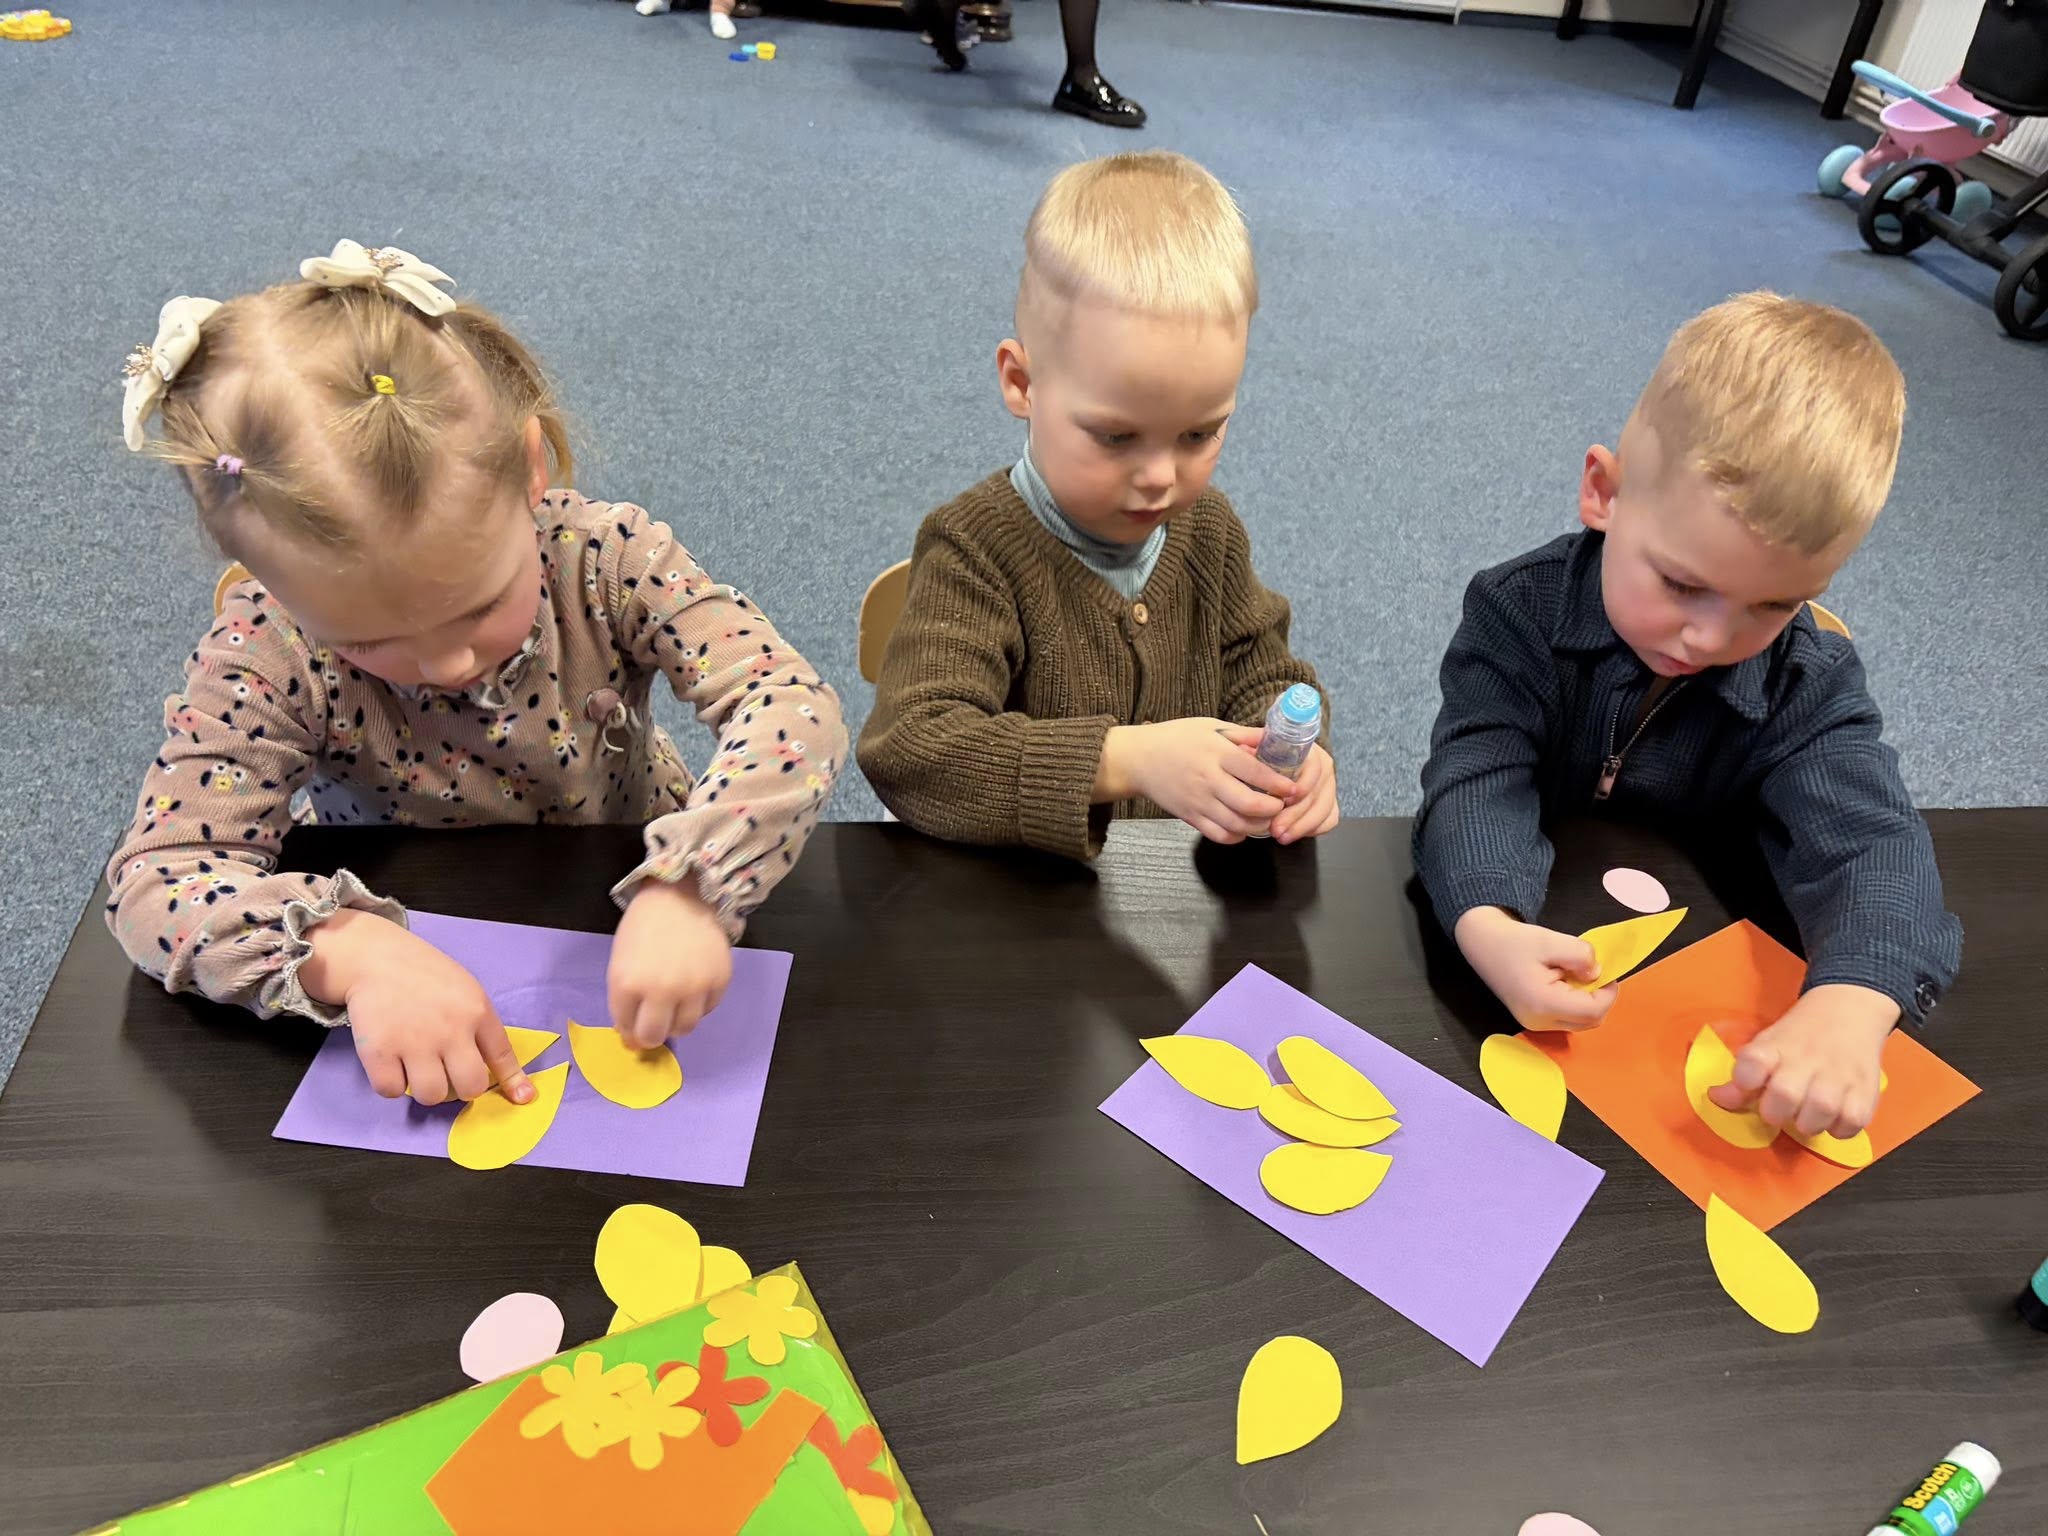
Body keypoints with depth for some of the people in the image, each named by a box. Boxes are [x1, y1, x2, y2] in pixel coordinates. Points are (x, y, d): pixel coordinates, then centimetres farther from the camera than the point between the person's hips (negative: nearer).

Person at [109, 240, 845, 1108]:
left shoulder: (605, 556, -23)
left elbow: (792, 702, -31)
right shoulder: (267, 655, -23)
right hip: (416, 948, 0)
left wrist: (686, 888, -47)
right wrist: (350, 952, -45)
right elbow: (153, 878, -25)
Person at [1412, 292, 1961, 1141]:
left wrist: (1851, 1004, -48)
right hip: (1536, 956, -1)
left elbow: (1869, 839, -25)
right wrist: (1489, 927, -50)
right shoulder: (1519, 612, -17)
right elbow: (1479, 784, -27)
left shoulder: (1810, 683, -12)